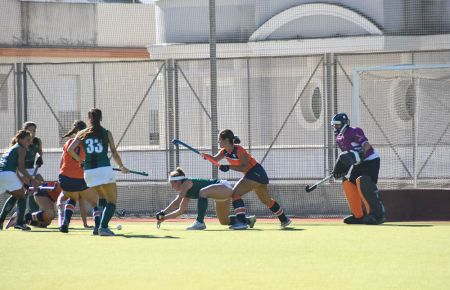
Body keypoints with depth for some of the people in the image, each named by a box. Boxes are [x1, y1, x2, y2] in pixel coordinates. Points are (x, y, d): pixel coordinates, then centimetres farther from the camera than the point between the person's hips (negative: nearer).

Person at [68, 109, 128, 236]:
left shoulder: (82, 134, 9)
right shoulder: (106, 133, 6)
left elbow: (70, 149, 0)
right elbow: (114, 153, 7)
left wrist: (79, 160, 18)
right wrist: (122, 167, 22)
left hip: (89, 172, 4)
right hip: (104, 170, -3)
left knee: (102, 199, 25)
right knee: (112, 201, 1)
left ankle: (99, 226, 13)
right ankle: (103, 226, -20)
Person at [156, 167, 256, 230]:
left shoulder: (187, 183, -14)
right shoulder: (187, 193, 12)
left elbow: (177, 202, -24)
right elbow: (181, 210, 16)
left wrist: (163, 212, -20)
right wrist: (164, 218, 9)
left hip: (224, 186, -11)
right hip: (224, 192, 11)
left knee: (202, 192, -34)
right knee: (224, 221, 21)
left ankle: (200, 222, -33)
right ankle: (249, 220, 35)